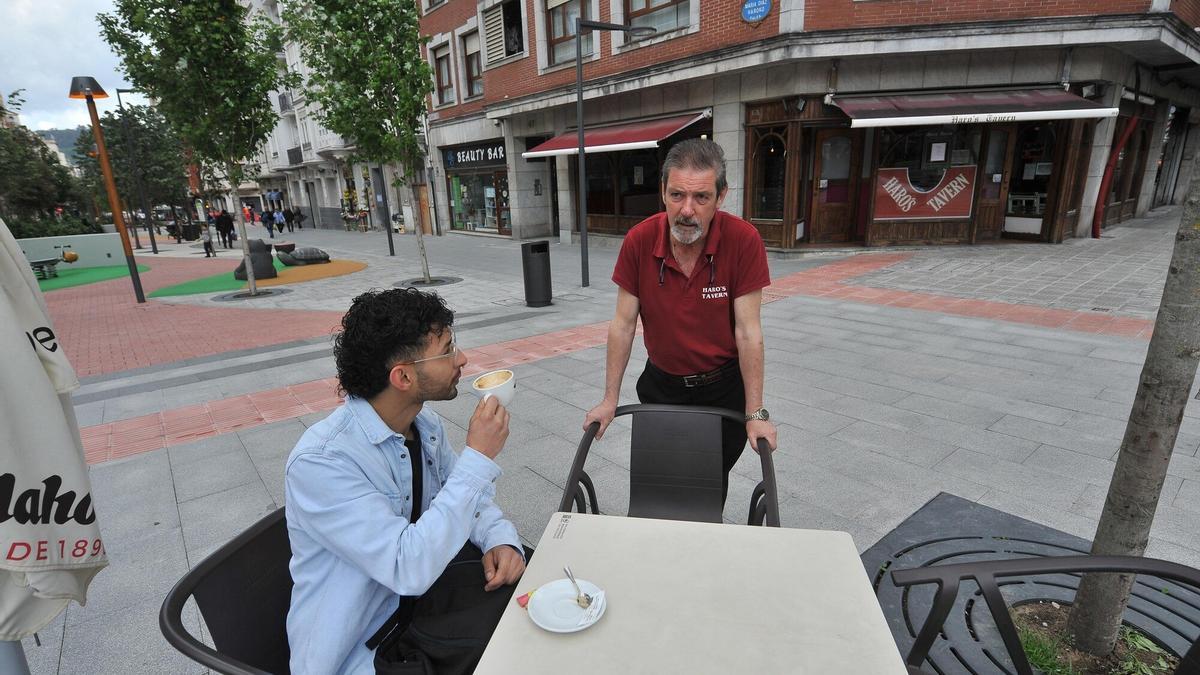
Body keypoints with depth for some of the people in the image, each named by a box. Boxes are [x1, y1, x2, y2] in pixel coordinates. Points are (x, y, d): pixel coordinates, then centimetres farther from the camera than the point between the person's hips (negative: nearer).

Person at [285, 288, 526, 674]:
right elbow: (409, 569, -34)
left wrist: (500, 538, -15)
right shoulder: (321, 463, -29)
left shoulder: (425, 424, -7)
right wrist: (478, 457, -32)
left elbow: (465, 499, 5)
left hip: (421, 596, 7)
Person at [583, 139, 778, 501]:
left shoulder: (744, 240, -21)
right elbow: (623, 324, -9)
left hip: (724, 386, -1)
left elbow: (748, 331, -17)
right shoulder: (639, 240, -16)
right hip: (661, 384, 2)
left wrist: (755, 413, -15)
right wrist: (610, 400, -7)